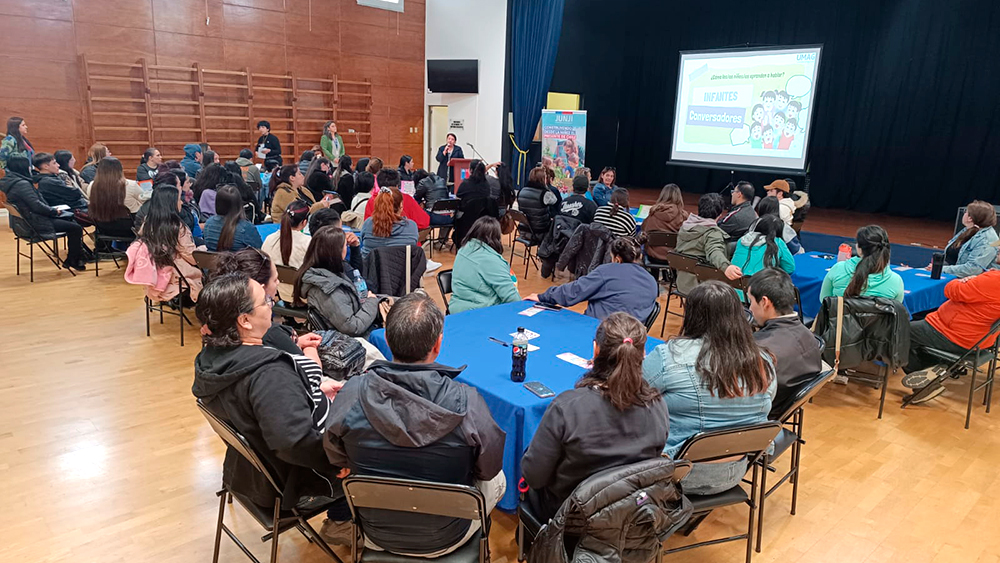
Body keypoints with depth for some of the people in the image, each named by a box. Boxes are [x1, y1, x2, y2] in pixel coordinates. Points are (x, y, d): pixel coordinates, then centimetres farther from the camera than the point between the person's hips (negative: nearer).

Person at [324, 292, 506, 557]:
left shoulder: (351, 395, -24)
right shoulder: (467, 403, -31)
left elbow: (337, 459, -5)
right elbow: (489, 469, -13)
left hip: (376, 536, 2)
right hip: (446, 540, -2)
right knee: (497, 480, 27)